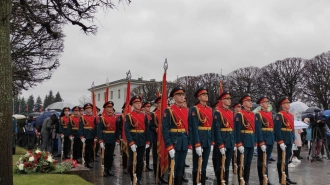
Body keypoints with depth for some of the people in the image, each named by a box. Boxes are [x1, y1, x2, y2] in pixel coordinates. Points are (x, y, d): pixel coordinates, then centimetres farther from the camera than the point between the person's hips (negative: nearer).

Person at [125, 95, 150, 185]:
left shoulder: (144, 116, 9)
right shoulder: (128, 116, -5)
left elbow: (147, 129, 11)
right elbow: (127, 130, -12)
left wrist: (147, 142, 4)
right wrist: (131, 143, -20)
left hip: (142, 142, 4)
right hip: (133, 142, -4)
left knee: (140, 161, 8)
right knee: (132, 161, 4)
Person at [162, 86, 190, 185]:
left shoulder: (186, 111, 11)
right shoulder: (169, 110, -8)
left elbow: (189, 128, 13)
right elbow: (165, 129, -13)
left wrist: (190, 144, 7)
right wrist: (169, 146, -18)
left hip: (184, 142, 6)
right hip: (174, 142, -6)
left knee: (181, 167, 13)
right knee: (173, 167, 2)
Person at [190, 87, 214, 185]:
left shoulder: (210, 110, 13)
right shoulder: (195, 109, -9)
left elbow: (212, 127, 14)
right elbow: (194, 128, -15)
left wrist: (212, 142, 10)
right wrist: (197, 144, -20)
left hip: (208, 140, 7)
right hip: (198, 139, -7)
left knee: (204, 165, 12)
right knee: (197, 165, 2)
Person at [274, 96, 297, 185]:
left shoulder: (291, 115, 15)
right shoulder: (279, 115, -12)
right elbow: (277, 130, -18)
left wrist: (293, 140, 15)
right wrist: (281, 142, -22)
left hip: (289, 141, 8)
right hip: (283, 141, -8)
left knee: (286, 160, 13)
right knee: (281, 160, 0)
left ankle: (286, 177, 21)